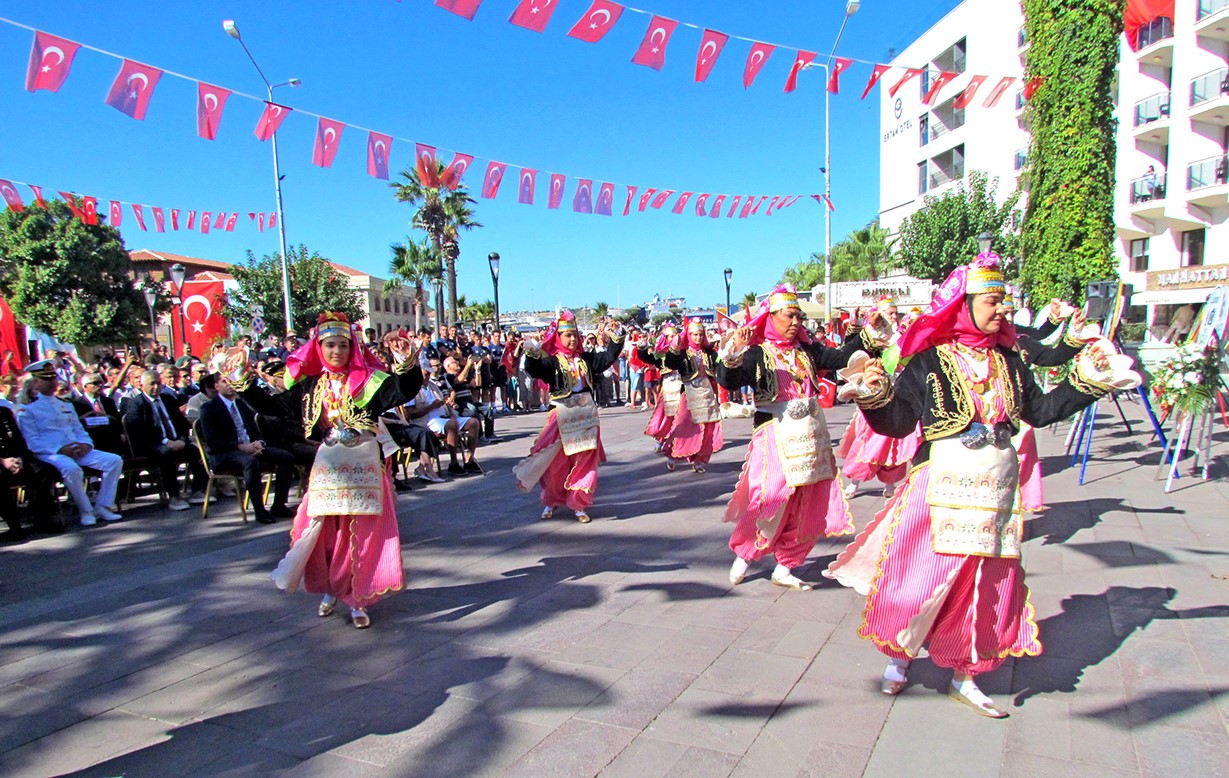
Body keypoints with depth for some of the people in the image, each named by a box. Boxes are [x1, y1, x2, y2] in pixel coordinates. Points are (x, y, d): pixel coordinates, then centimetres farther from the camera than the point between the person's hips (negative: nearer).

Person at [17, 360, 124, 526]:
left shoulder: (66, 406, 25)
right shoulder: (27, 410, 4)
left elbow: (79, 430, 22)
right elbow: (32, 442, -6)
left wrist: (86, 444, -2)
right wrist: (61, 449, -19)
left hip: (78, 451, 6)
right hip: (50, 454, -6)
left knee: (115, 460, -14)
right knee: (71, 468, -39)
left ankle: (102, 506, -11)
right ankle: (86, 511, -21)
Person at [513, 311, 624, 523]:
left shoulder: (586, 359, 9)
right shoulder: (552, 362, -5)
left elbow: (608, 357, 8)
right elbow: (534, 370, -22)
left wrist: (615, 338, -3)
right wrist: (532, 355, -40)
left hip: (586, 416, 4)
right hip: (562, 418, -4)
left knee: (584, 462, 5)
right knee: (556, 463, 4)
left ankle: (579, 505, 16)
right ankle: (551, 502, 24)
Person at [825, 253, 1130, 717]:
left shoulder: (1007, 360, 9)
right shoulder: (928, 361, -7)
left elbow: (1040, 411, 15)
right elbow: (896, 422, -10)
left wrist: (1087, 382, 10)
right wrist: (876, 394, -27)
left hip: (998, 488, 6)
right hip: (942, 487, -5)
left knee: (989, 588, 10)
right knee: (923, 577, -3)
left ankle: (964, 676, 27)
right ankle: (900, 657, 23)